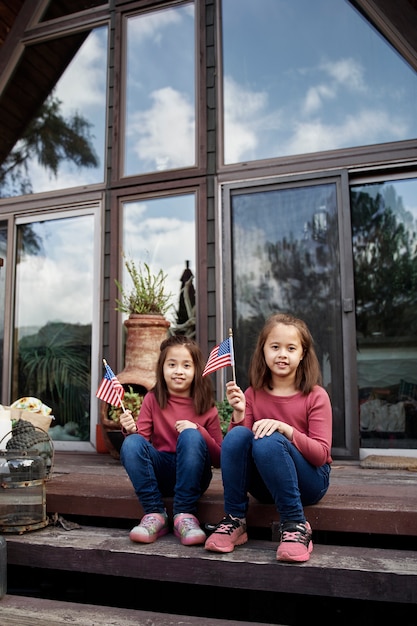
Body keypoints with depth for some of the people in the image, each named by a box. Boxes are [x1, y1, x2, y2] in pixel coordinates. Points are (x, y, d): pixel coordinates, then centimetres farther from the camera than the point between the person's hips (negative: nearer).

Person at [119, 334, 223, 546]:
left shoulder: (206, 408, -1)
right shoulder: (152, 399, 2)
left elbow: (219, 459, -1)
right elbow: (141, 438, -2)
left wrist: (199, 431, -18)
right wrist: (131, 430, -24)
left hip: (193, 474, -1)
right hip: (160, 472, 2)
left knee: (191, 436, -30)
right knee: (131, 443, -25)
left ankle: (185, 515, -23)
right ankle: (155, 514, -20)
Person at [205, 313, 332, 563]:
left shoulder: (316, 396, -7)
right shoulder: (253, 394, 1)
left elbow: (321, 454, -14)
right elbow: (234, 448, -3)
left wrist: (284, 428, -28)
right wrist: (239, 413, -20)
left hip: (309, 481, -3)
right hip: (264, 484, 3)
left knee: (268, 441, -32)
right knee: (236, 435, -25)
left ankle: (295, 524, -20)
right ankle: (235, 520, -14)